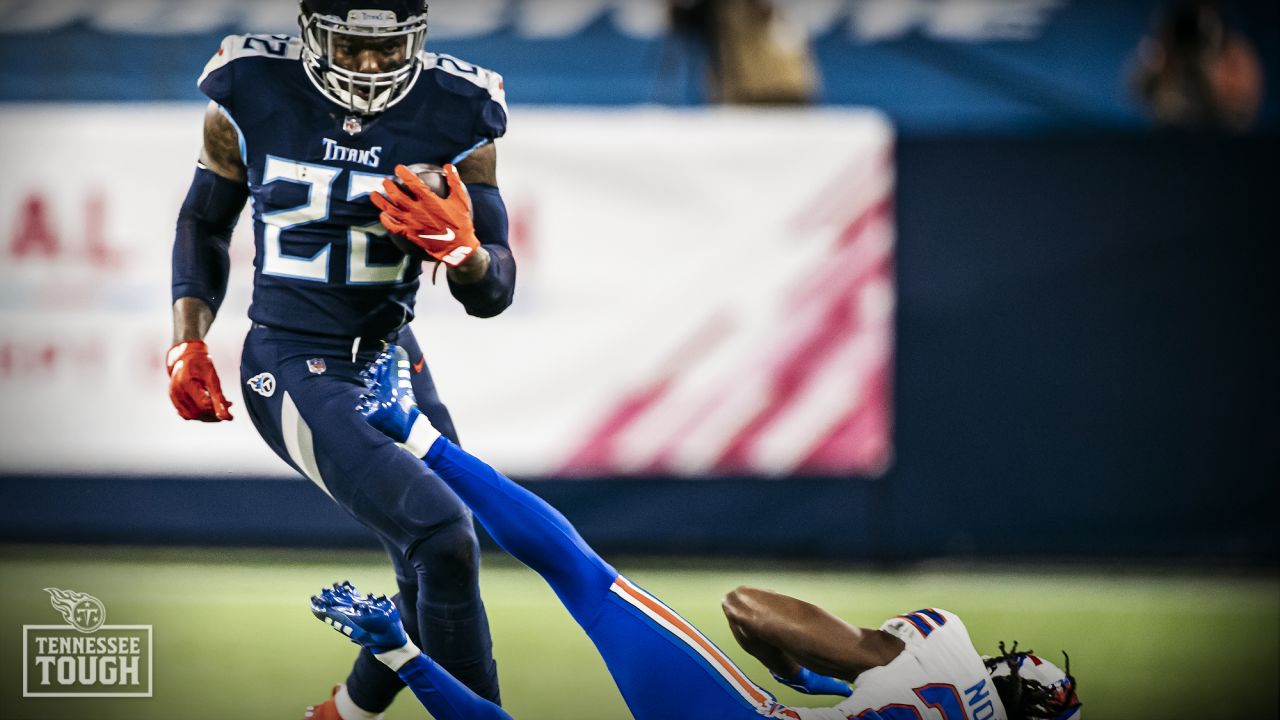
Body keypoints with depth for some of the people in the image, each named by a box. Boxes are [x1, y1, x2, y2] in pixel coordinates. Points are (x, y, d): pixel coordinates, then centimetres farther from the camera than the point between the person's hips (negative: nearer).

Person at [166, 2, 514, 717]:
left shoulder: (455, 115, -6)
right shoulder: (251, 95, -9)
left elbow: (494, 293, -4)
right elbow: (205, 221, 10)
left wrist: (461, 250, -26)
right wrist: (188, 344, 0)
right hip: (292, 364, -5)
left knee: (433, 577, 12)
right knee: (443, 540, -24)